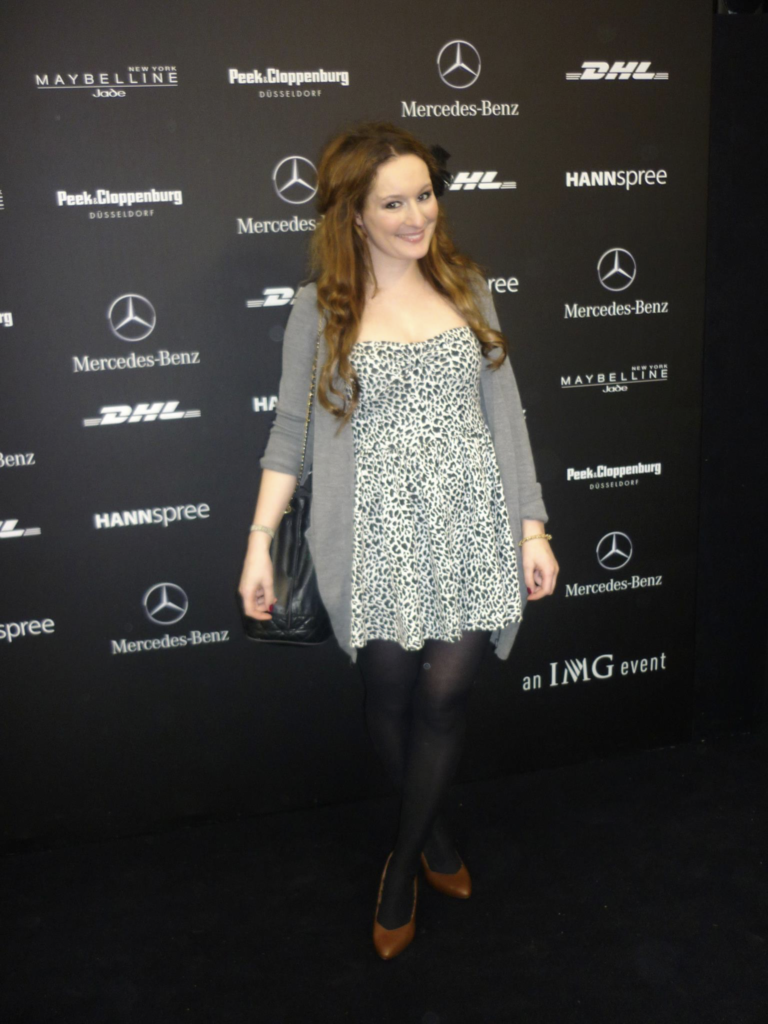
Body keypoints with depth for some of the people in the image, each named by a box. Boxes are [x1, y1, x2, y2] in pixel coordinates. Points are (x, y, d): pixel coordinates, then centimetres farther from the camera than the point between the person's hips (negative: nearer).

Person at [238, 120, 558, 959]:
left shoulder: (466, 287, 6)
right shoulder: (321, 308, 0)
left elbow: (503, 412, 7)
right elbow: (291, 430, 4)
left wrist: (531, 527, 3)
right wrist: (259, 543, -1)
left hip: (471, 527, 2)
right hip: (378, 538, -1)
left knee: (444, 695, 0)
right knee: (391, 697, 7)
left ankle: (401, 868, 21)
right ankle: (434, 835, 34)